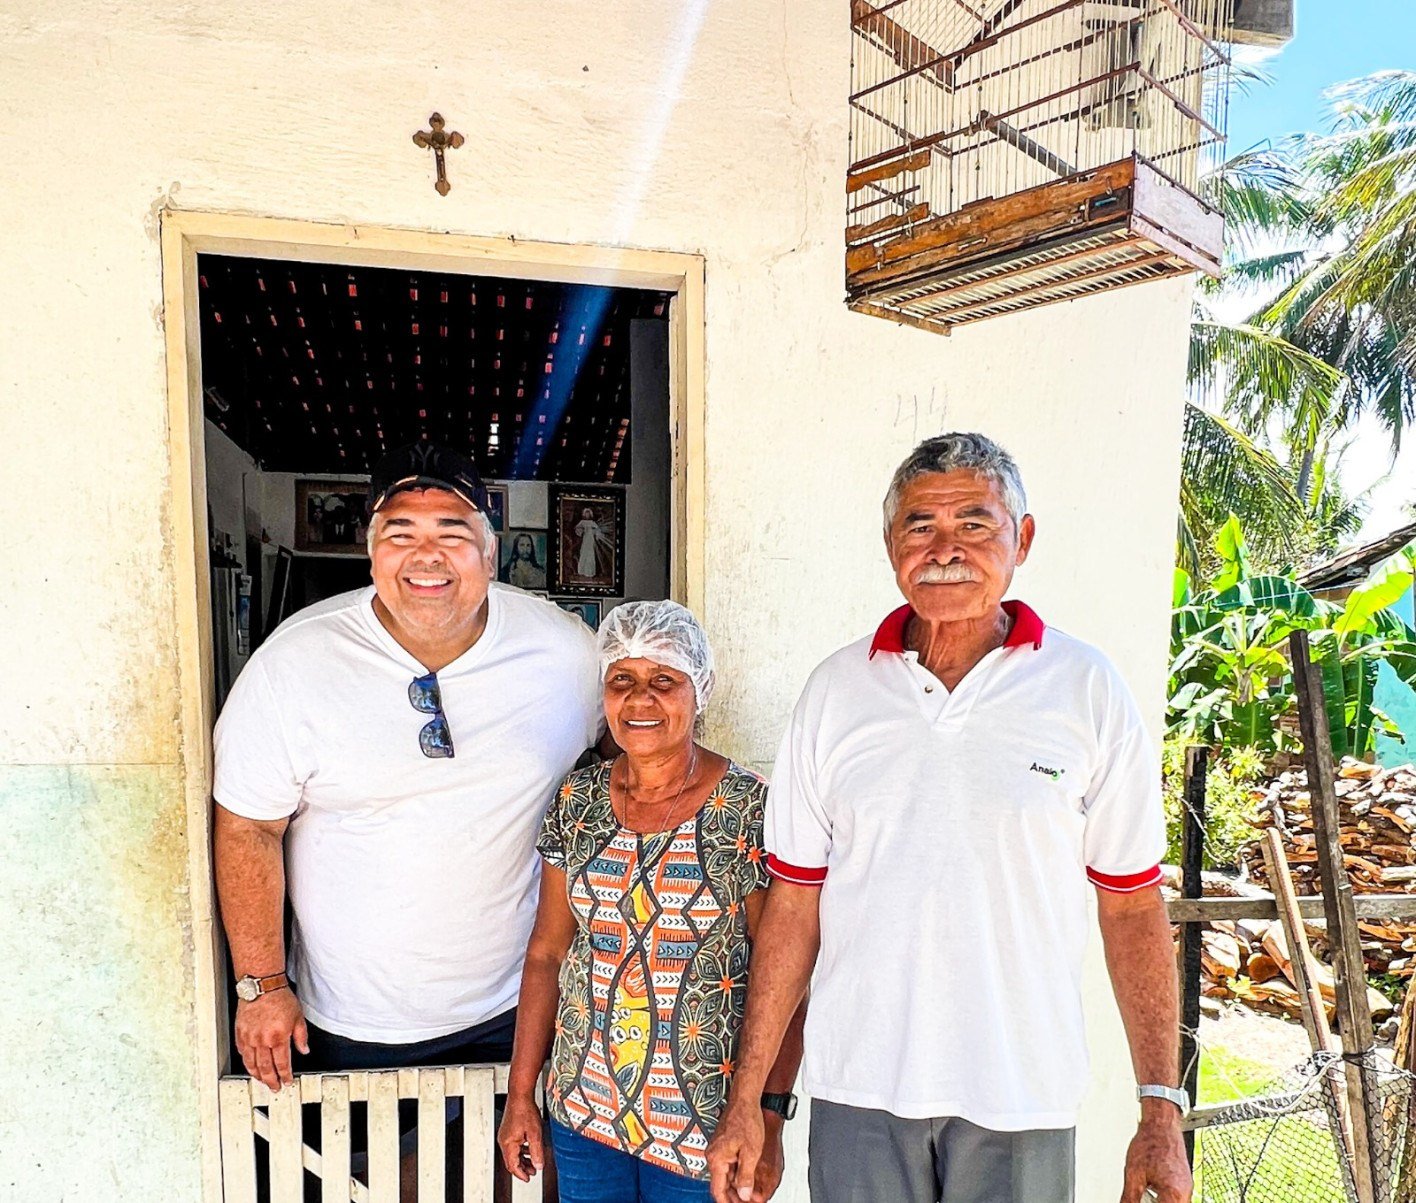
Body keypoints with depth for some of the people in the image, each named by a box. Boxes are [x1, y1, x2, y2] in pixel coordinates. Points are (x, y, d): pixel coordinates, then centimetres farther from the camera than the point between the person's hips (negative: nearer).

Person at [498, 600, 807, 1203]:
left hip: (702, 1125, -3)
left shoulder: (752, 810, -16)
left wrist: (770, 1116, -16)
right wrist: (520, 1094, 4)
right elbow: (547, 952, 3)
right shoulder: (577, 800, -3)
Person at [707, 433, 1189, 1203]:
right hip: (858, 1086, 1)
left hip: (1022, 1097, 0)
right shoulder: (836, 690, -3)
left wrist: (1161, 1109, -4)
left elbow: (1132, 907, -1)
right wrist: (745, 1098, 1)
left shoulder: (1089, 690, -6)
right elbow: (794, 902, -1)